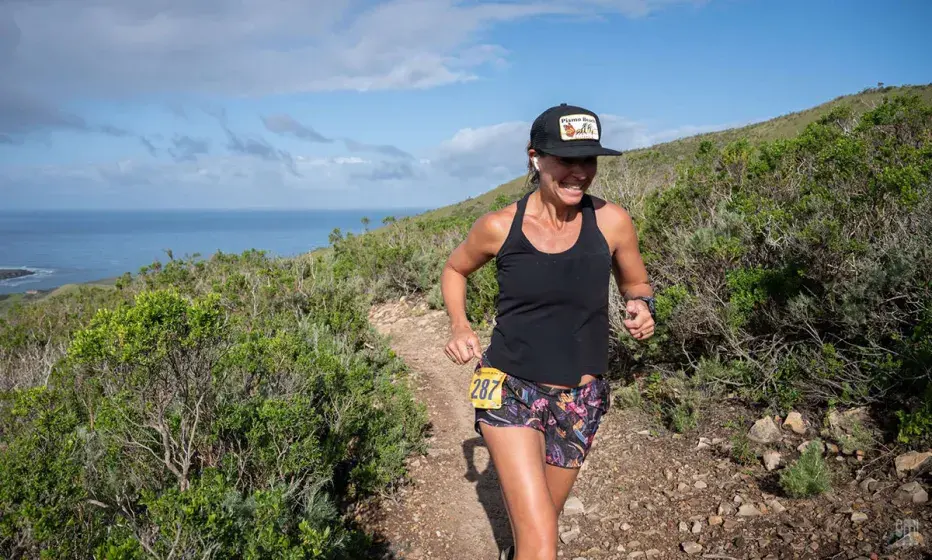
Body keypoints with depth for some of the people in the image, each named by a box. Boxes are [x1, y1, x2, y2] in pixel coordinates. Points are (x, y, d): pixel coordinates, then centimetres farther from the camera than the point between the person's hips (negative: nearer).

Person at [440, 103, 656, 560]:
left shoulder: (611, 222, -9)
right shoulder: (499, 226, -11)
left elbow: (635, 283, 9)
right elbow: (454, 270, 9)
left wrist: (641, 307, -13)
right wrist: (459, 326, -7)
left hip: (579, 399, 3)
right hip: (510, 391, -2)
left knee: (539, 520, 23)